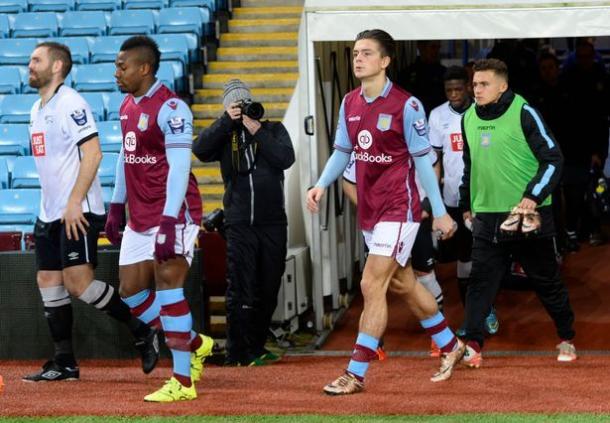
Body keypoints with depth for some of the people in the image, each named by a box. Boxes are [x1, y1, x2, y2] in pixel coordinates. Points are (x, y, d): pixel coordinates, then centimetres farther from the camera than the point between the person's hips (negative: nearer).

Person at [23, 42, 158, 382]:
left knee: (78, 283, -14)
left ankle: (143, 332, -1)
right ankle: (64, 364, 11)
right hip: (50, 213, 10)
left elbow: (93, 153, -19)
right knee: (48, 282, 6)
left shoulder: (70, 103, -12)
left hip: (79, 213, -10)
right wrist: (50, 207, 20)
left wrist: (74, 202, -23)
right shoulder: (38, 109, 17)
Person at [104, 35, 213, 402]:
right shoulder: (128, 106, 12)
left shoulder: (171, 109, -16)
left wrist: (168, 222, -26)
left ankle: (183, 382, -8)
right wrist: (117, 207, 21)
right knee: (131, 291, 9)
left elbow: (179, 168, -21)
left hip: (173, 215, -9)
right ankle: (195, 345, 25)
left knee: (168, 285, -12)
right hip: (139, 219, 9)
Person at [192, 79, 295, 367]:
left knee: (269, 289, 9)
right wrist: (227, 121, -14)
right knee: (242, 291, -8)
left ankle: (257, 347, 21)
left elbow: (286, 159, -7)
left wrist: (258, 132, -10)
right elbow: (200, 150, -12)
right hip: (240, 224, -2)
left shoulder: (273, 130, 10)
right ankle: (239, 353, -6)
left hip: (273, 223, 2)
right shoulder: (225, 135, 7)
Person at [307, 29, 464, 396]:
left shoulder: (406, 106, -14)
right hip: (369, 210, 7)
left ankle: (356, 374, -9)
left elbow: (423, 161, -10)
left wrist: (440, 212, -6)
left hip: (399, 209, -7)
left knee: (372, 285, -13)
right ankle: (451, 346, 37)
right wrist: (322, 184, -2)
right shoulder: (350, 103, 4)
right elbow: (343, 151, 14)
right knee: (405, 282, 18)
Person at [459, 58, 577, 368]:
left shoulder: (524, 113, -10)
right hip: (487, 216, 4)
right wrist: (467, 205, 23)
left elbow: (553, 159, -11)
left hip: (528, 215, -4)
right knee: (481, 281, -7)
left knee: (546, 281, 8)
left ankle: (566, 340, 24)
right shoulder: (469, 118, 9)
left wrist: (533, 196, -20)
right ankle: (473, 345, -8)